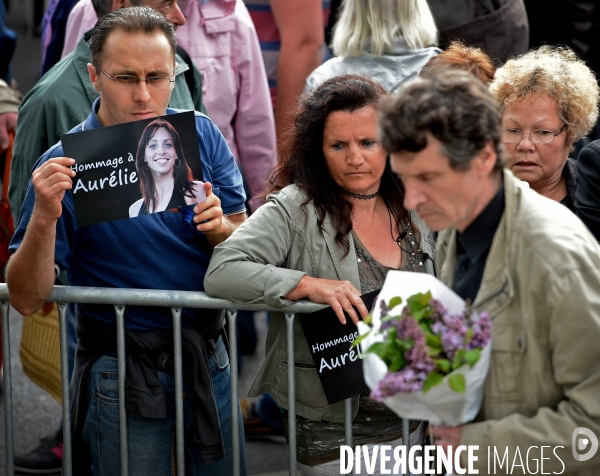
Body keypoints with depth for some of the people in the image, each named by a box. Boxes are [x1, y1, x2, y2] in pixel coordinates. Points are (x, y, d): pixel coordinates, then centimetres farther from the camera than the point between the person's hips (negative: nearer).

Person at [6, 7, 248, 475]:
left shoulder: (201, 134, -2)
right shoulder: (66, 165, -13)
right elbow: (27, 299, -14)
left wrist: (219, 228, -20)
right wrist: (43, 218, -30)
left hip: (208, 361, 4)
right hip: (124, 376, -4)